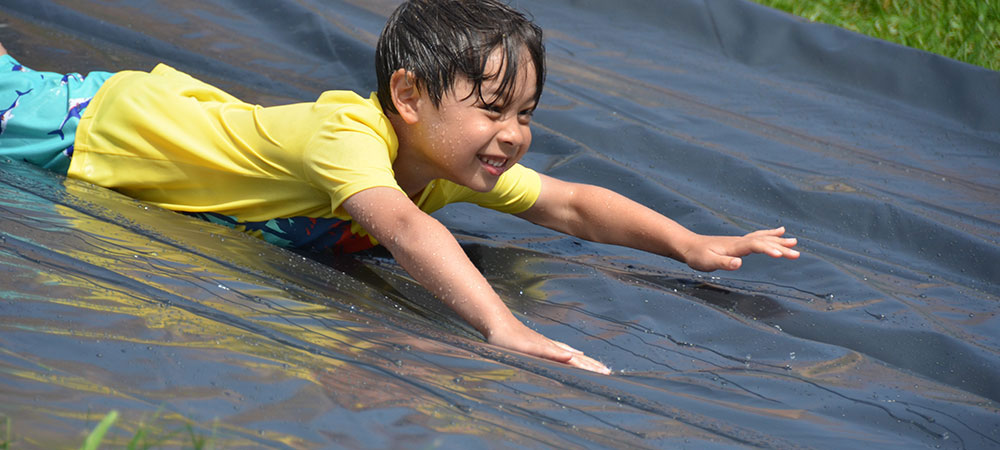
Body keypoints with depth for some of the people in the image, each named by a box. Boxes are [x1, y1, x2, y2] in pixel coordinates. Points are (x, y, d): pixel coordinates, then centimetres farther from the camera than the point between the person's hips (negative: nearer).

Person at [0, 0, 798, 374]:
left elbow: (572, 206, -13)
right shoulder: (347, 137, -44)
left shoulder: (460, 159, -20)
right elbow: (404, 228, -62)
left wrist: (693, 245, -23)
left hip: (194, 108, 6)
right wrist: (501, 325, -74)